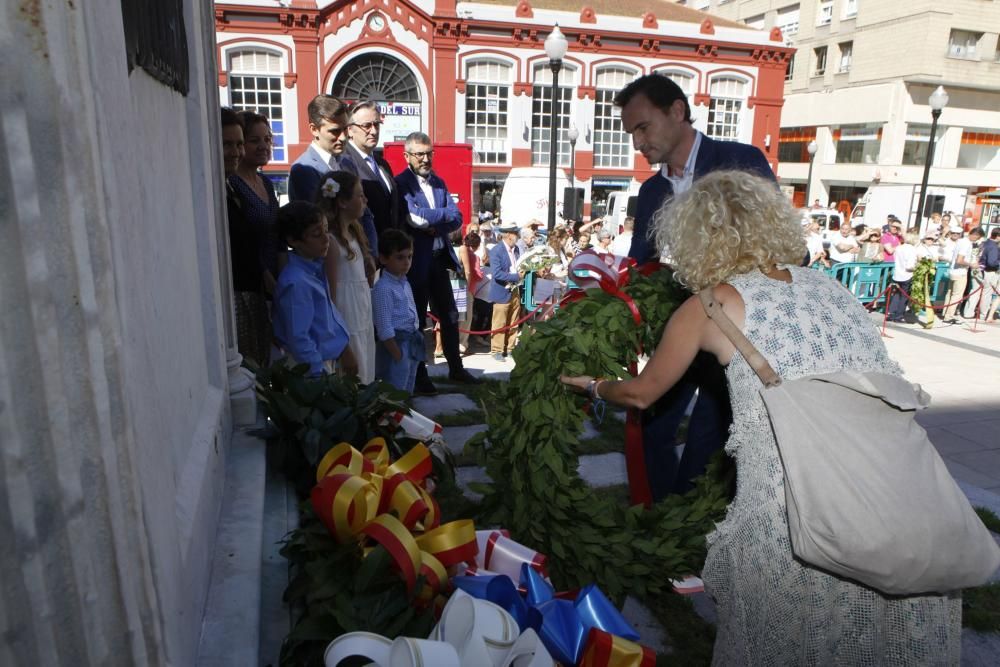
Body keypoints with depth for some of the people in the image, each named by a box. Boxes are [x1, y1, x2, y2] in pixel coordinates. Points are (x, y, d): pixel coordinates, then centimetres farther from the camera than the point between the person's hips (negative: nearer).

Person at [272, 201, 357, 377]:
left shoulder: (316, 267, 2)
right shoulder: (296, 283, -25)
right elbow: (299, 339, -24)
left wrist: (344, 350, 16)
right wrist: (321, 375, -19)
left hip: (330, 358, 9)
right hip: (313, 367, -9)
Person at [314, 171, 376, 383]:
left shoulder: (353, 232, 10)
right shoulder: (331, 241, -17)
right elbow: (331, 292, -17)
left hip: (362, 316, 9)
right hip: (347, 321, -9)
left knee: (364, 376, 17)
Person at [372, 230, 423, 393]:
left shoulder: (405, 283, 12)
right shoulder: (383, 288, -16)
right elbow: (385, 328, -19)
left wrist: (416, 343, 15)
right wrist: (397, 355, -19)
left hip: (413, 343, 9)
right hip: (396, 344, -9)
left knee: (407, 393, 18)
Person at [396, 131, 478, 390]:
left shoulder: (438, 182, 12)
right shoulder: (400, 184, -9)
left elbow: (457, 219, 4)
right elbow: (415, 217, -22)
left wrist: (432, 224, -12)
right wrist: (444, 214, -11)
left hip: (440, 258, 7)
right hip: (415, 262, -7)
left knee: (449, 316, 14)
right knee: (417, 320, 5)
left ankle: (456, 368, 29)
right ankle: (419, 376, 17)